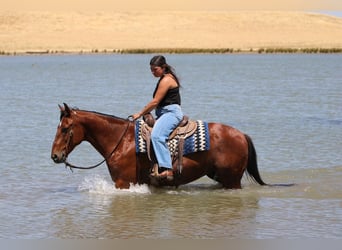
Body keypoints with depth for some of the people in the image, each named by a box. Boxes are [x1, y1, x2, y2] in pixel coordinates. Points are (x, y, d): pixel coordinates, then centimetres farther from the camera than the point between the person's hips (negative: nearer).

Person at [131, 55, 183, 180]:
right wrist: (146, 113, 16)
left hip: (171, 112, -12)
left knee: (157, 136, -31)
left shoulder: (166, 80, -11)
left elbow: (155, 102, -14)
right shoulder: (165, 79, 22)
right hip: (164, 113, 12)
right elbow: (158, 103, 25)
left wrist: (140, 114, -8)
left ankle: (167, 169, -41)